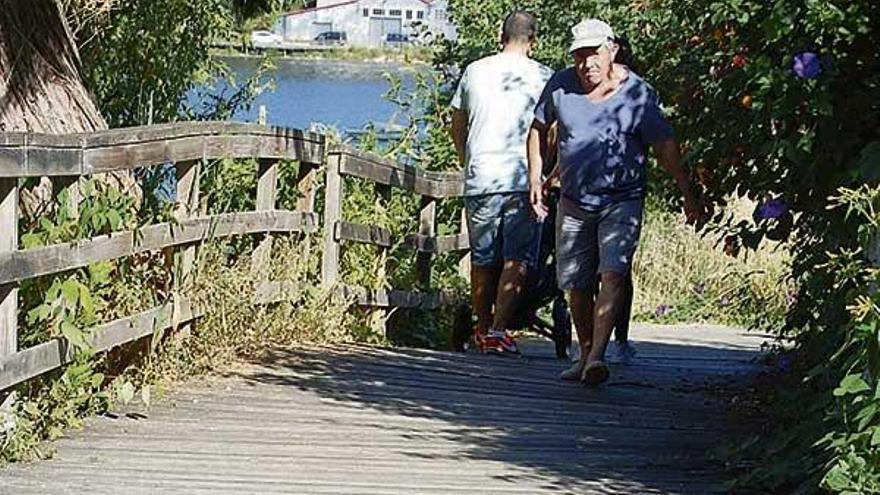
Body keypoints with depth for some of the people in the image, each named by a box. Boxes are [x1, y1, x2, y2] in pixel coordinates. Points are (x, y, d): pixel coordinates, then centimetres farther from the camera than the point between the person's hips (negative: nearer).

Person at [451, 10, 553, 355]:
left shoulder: (475, 71, 8)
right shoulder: (542, 77, -1)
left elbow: (457, 126, 17)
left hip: (480, 180, 3)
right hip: (523, 180, -3)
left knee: (483, 260, 14)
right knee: (517, 261, -2)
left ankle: (483, 328, 23)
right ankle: (499, 329, -13)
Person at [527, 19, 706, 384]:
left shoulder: (637, 94, -9)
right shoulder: (561, 86, -1)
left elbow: (665, 146, -5)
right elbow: (539, 129, 15)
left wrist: (689, 196, -7)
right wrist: (535, 178, 8)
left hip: (622, 201, -3)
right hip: (574, 203, 3)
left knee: (613, 275, -20)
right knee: (576, 286, 7)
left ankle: (598, 356, -28)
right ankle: (585, 354, 25)